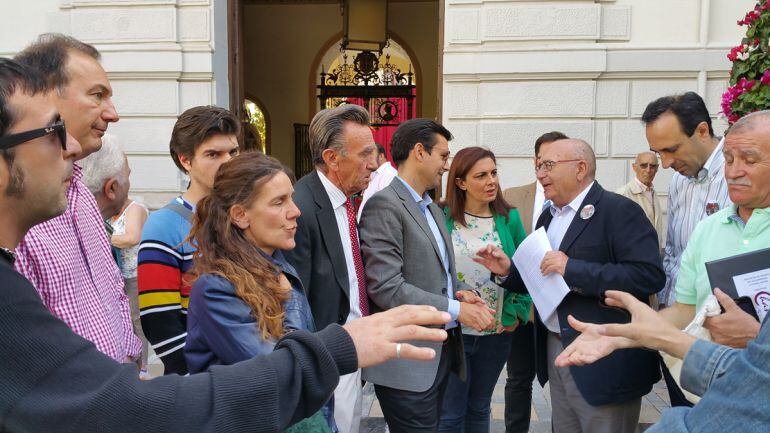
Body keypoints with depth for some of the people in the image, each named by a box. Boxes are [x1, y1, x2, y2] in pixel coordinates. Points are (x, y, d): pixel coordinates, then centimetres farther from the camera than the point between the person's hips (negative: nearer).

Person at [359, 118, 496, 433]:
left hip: (442, 352, 9)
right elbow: (385, 287, -21)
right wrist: (455, 309, -17)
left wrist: (461, 292, -2)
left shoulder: (433, 209, 16)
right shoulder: (384, 205, -14)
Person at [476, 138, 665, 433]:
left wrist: (572, 269, -27)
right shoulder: (549, 216, 12)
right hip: (554, 351, 8)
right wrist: (509, 270, 0)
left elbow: (649, 275, -26)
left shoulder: (620, 211, -13)